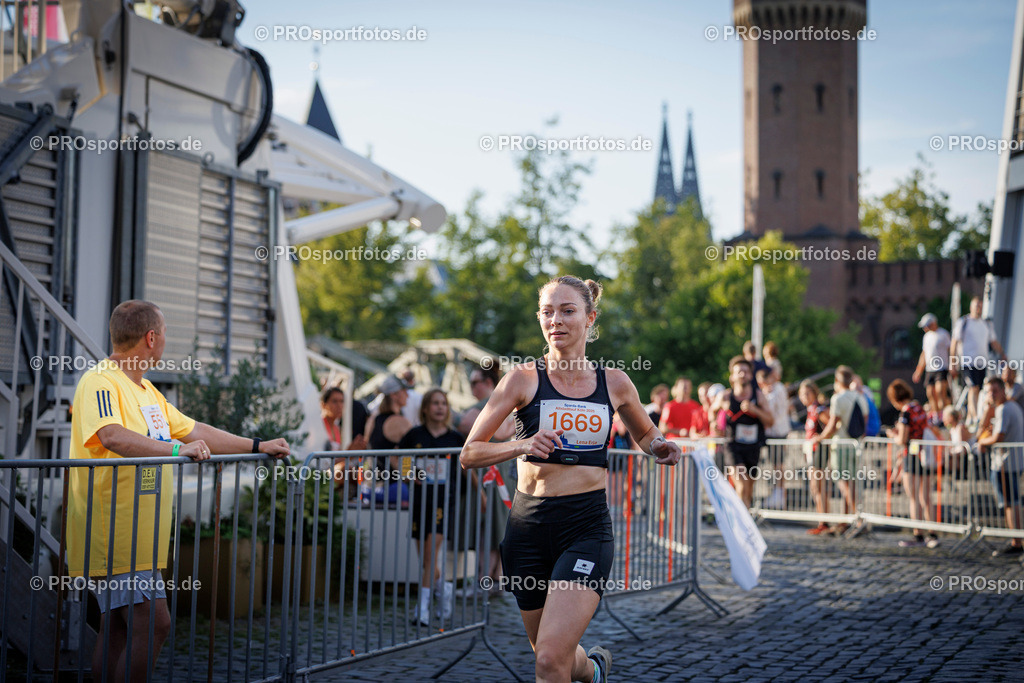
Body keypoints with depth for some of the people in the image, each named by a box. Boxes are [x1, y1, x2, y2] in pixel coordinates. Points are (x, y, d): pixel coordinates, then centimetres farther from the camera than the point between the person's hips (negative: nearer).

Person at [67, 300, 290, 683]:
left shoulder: (146, 391, 18)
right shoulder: (100, 382, -13)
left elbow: (194, 431, 22)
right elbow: (112, 436, -31)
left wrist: (258, 447, 20)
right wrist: (176, 449, -37)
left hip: (137, 535, 10)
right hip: (113, 534, -10)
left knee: (119, 631, 11)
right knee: (153, 623, -13)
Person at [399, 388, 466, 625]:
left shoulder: (455, 438, 2)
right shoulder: (415, 435, 1)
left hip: (443, 500, -1)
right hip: (419, 499, 1)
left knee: (431, 555, -9)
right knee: (424, 558, 6)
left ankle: (423, 607, -5)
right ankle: (443, 587, 32)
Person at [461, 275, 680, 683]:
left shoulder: (614, 383, 5)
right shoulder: (523, 379, 0)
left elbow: (646, 435, 24)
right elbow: (469, 454, -3)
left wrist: (660, 448, 1)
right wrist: (522, 446, -20)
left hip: (587, 526, -1)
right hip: (529, 525, 1)